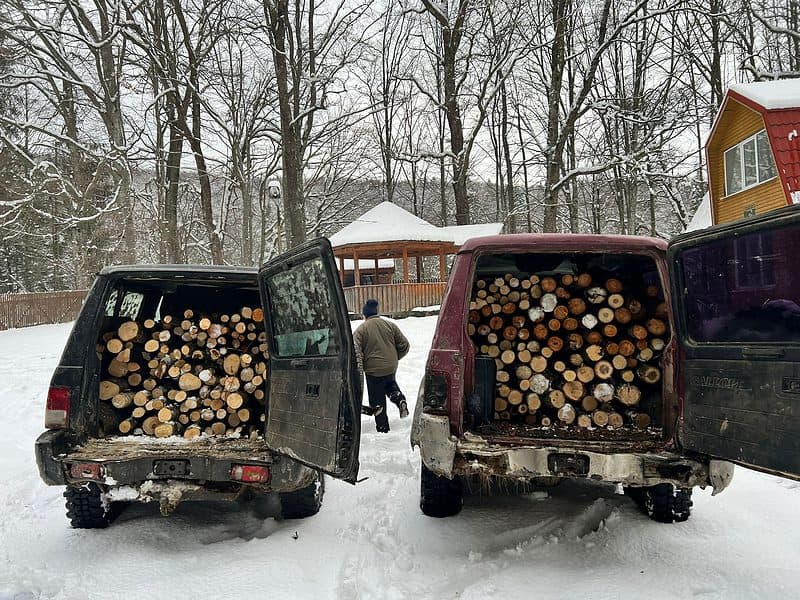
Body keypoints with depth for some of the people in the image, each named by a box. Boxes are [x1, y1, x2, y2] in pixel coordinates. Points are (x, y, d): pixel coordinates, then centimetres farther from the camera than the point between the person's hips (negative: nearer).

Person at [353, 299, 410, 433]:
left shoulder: (361, 329, -8)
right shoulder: (390, 325, 1)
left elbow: (356, 351, -15)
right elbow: (404, 345, 5)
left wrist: (359, 369, -8)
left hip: (373, 369, -3)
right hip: (391, 367, 4)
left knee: (377, 400, 10)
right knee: (390, 384, 32)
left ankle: (382, 426, 16)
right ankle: (400, 399, 6)